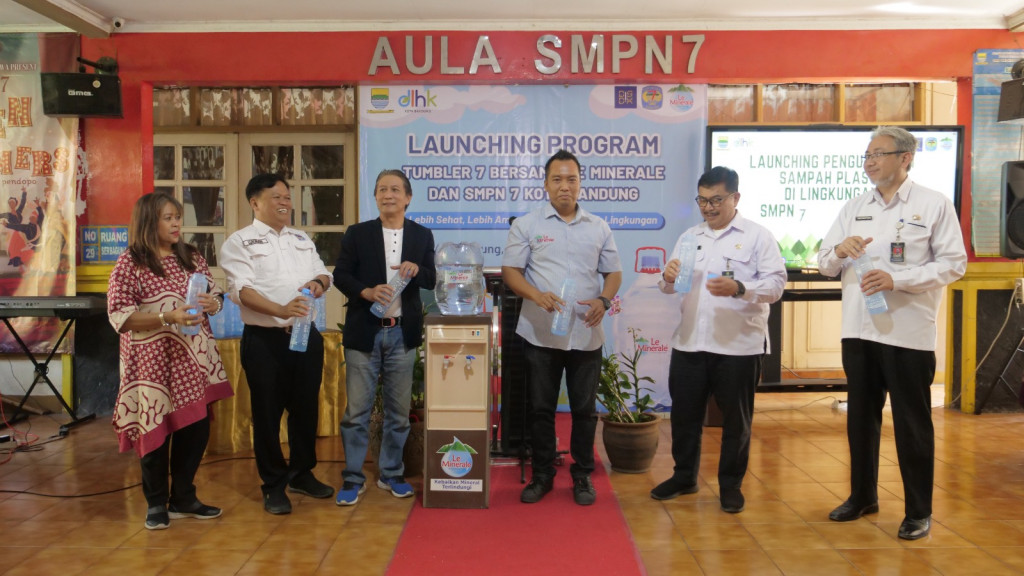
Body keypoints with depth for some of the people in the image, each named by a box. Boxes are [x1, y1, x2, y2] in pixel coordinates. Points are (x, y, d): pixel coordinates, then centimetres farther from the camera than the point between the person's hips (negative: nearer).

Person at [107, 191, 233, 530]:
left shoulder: (191, 258, 9)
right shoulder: (130, 263, -7)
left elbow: (216, 296, 14)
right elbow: (119, 316, -13)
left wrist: (212, 304, -10)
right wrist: (167, 317, -23)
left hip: (193, 358, 5)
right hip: (153, 361, -5)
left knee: (195, 427, 8)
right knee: (155, 430, 3)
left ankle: (183, 498, 23)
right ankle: (156, 503, 19)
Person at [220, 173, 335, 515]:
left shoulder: (302, 239, 16)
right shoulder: (239, 242, -3)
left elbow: (323, 274, 17)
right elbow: (242, 289, -15)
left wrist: (319, 283, -9)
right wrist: (280, 310, -30)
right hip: (264, 339, -5)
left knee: (306, 407, 13)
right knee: (267, 412, 3)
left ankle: (302, 474, 30)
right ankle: (274, 485, 16)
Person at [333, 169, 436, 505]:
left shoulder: (422, 236, 7)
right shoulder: (357, 234, 2)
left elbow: (432, 281, 6)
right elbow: (340, 275, -2)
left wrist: (417, 270, -16)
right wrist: (366, 291, -19)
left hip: (402, 333, 2)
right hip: (364, 332, -2)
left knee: (399, 409, 9)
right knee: (357, 409, 1)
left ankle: (391, 473, 23)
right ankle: (353, 478, 12)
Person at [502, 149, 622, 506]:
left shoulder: (598, 228, 8)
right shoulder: (527, 225, 2)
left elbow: (613, 273, 11)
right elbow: (510, 270, -1)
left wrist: (604, 300, -10)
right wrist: (537, 295, -19)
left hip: (586, 334, 1)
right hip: (540, 333, -1)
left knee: (585, 408, 8)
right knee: (541, 408, 8)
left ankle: (582, 475, 22)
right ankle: (542, 475, 22)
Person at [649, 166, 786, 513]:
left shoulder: (758, 236, -1)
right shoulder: (689, 237, 14)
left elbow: (776, 284, -10)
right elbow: (669, 287, 12)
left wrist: (739, 288, -26)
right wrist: (669, 277, -11)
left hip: (739, 345, -4)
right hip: (689, 343, 4)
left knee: (736, 419, 7)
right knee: (684, 414, 12)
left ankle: (731, 485, 22)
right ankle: (684, 476, 29)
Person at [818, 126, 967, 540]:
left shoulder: (934, 205, -2)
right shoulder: (854, 208, 11)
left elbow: (953, 263, -8)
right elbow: (825, 265, 10)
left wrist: (897, 279, -19)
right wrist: (838, 250, -13)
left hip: (908, 331, -5)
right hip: (859, 329, 5)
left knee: (912, 422, 4)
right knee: (860, 416, 14)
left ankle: (919, 511, 17)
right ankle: (863, 495, 30)